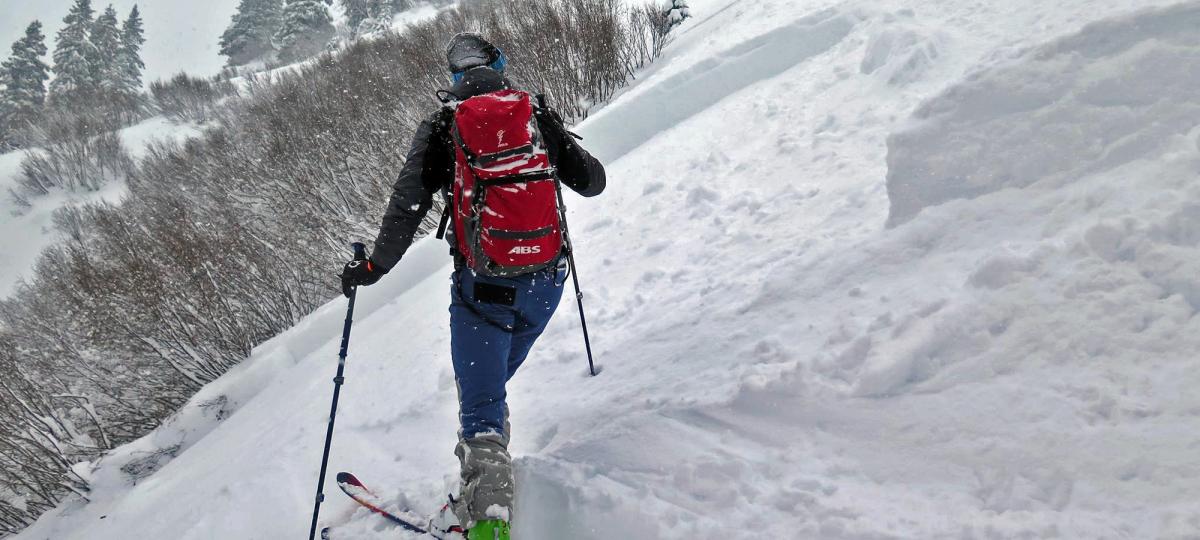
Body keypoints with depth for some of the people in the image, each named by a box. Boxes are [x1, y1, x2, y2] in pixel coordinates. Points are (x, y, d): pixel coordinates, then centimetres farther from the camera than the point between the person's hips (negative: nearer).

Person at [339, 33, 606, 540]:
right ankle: (488, 491, 29)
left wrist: (372, 267, 5)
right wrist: (562, 156, 34)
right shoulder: (538, 115, 4)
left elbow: (406, 211, -6)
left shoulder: (440, 130, -2)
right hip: (548, 280, 4)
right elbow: (592, 182, 13)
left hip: (483, 286, -3)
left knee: (481, 404, 2)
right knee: (492, 382, 22)